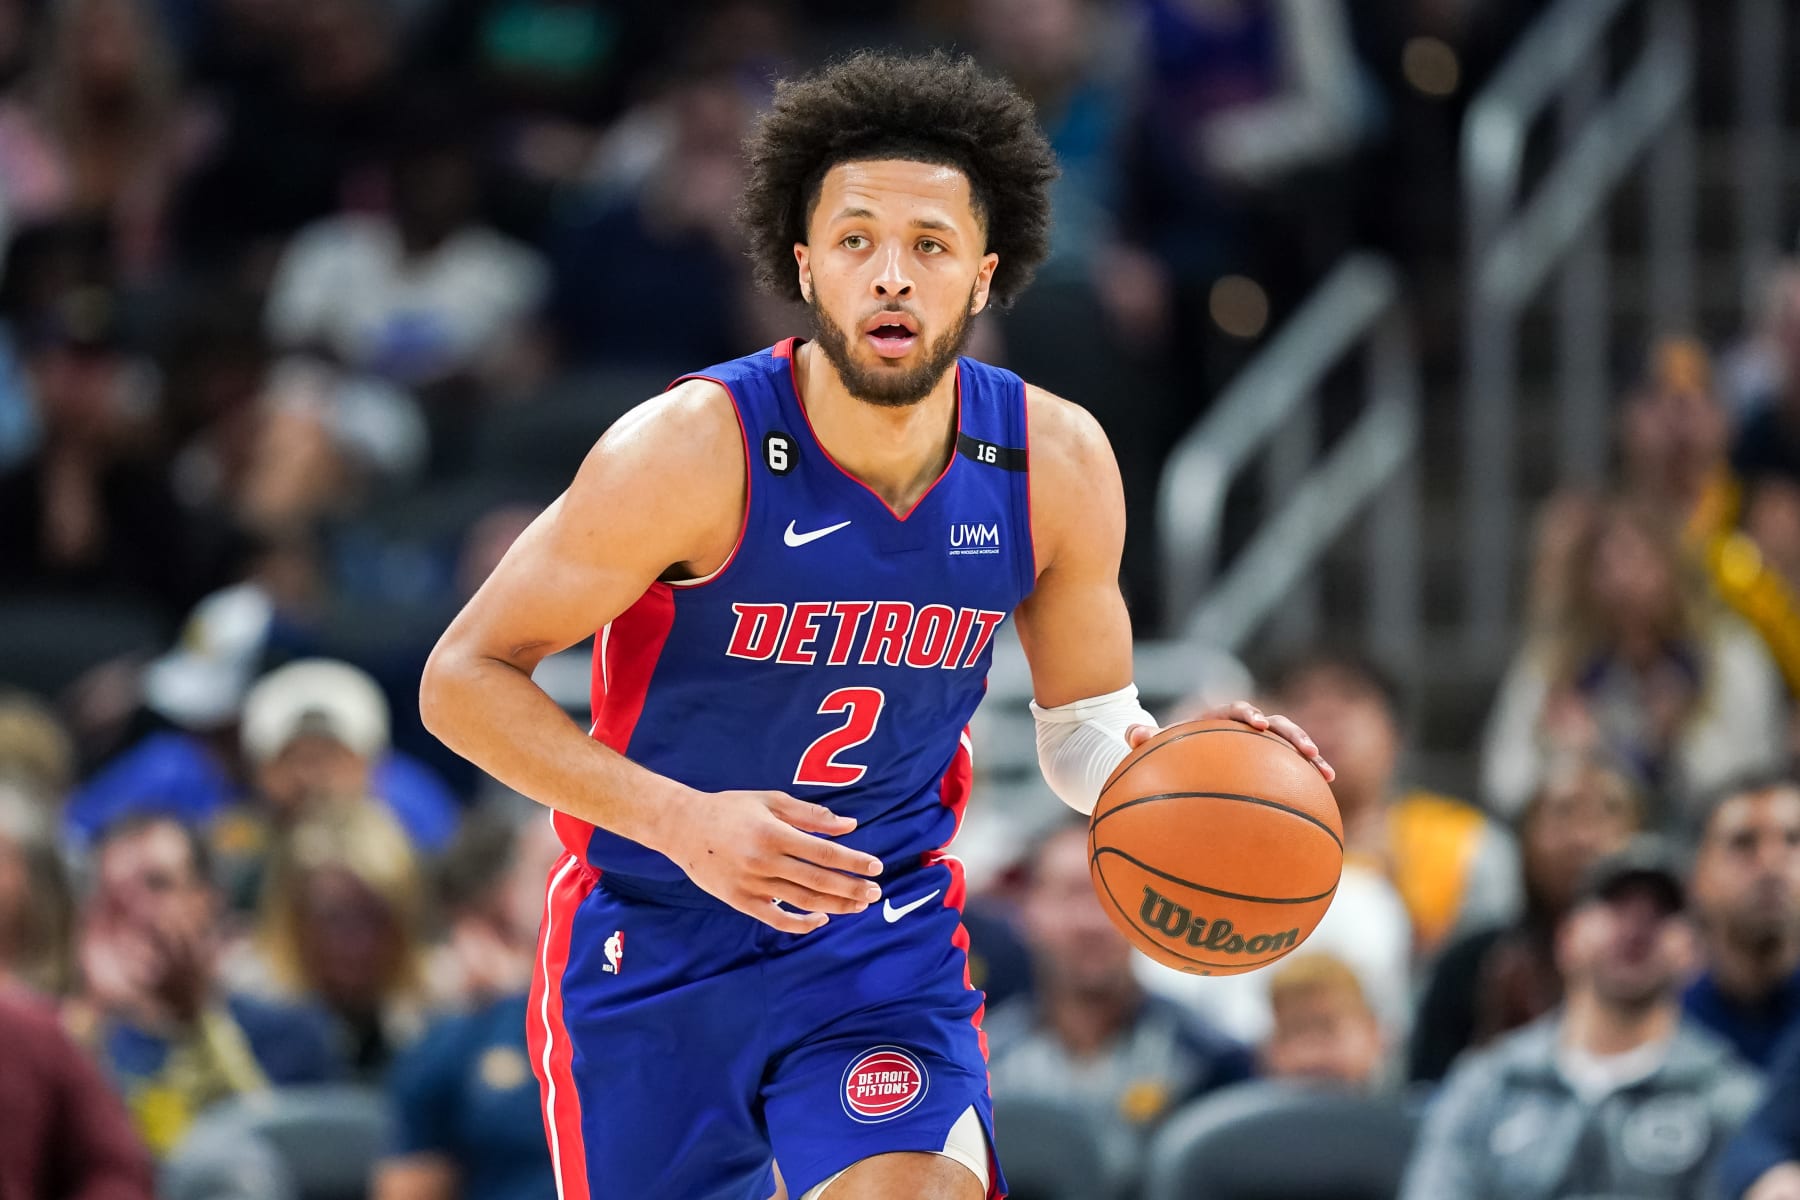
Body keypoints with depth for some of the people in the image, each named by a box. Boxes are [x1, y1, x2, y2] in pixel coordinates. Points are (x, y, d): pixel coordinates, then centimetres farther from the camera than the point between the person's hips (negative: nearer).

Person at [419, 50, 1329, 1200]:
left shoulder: (1059, 465, -10)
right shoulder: (694, 450, -22)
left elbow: (1086, 733, 6)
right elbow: (464, 678, -16)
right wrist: (682, 821, -28)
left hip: (886, 934, 2)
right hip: (654, 948, -1)